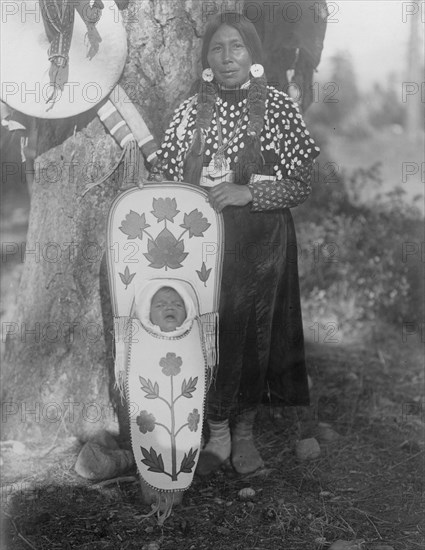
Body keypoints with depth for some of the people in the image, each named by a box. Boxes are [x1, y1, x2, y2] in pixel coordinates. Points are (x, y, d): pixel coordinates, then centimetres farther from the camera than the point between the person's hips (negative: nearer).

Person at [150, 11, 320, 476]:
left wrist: (246, 193, -18)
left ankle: (244, 431, 23)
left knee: (254, 331, 4)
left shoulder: (277, 107, -2)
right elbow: (164, 179, 7)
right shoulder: (190, 110, 5)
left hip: (260, 243, -1)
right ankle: (217, 434, 19)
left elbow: (300, 185, -6)